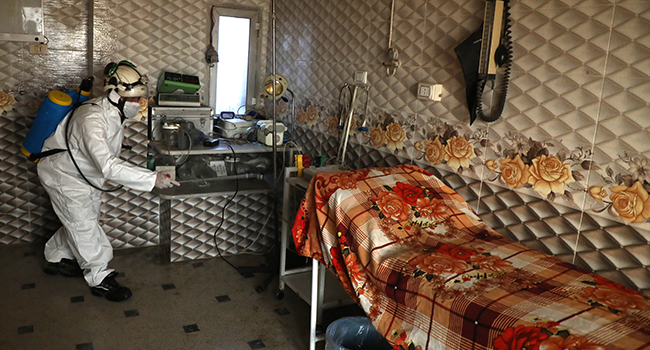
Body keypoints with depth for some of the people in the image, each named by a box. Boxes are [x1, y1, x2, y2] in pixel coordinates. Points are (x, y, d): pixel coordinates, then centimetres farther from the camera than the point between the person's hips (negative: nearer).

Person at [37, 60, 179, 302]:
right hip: (62, 174, -9)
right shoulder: (92, 120, -37)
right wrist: (152, 179, -49)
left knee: (79, 219, 18)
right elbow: (109, 166, -46)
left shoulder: (114, 113, -7)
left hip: (85, 174, 9)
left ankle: (57, 259, 39)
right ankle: (99, 279, 3)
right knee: (84, 223, -7)